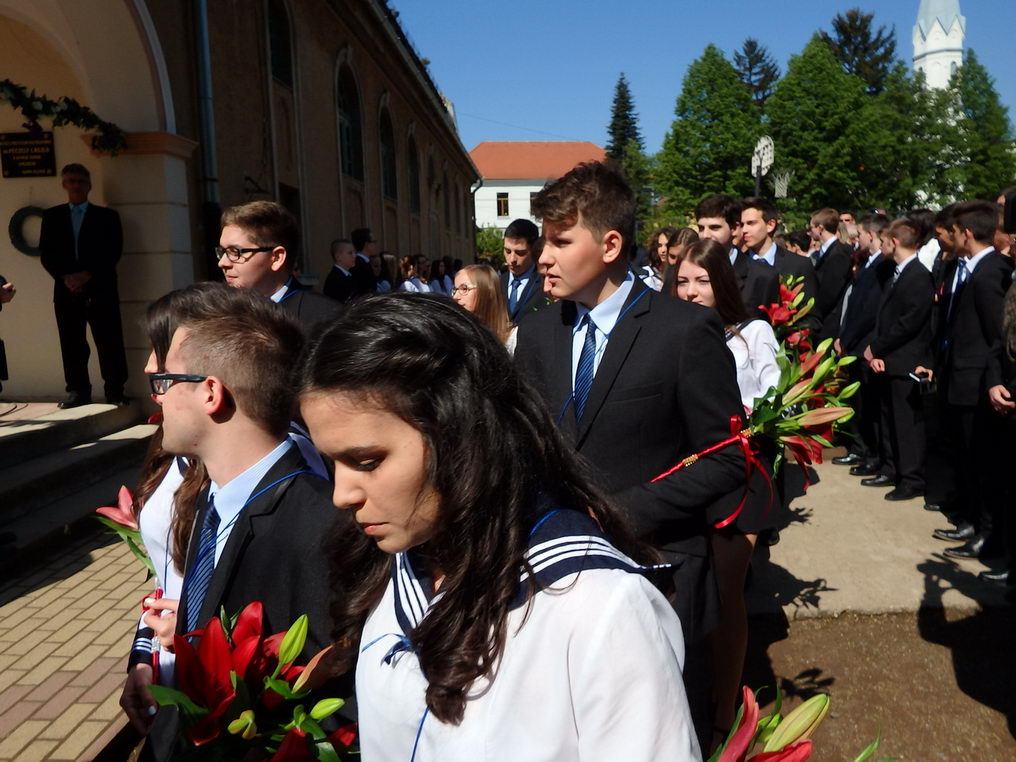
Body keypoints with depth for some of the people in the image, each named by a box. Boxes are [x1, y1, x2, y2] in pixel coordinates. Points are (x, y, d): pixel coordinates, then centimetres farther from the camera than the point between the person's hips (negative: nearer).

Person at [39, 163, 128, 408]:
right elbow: (45, 253, 8)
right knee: (72, 344, 1)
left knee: (109, 343, -4)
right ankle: (78, 391, 9)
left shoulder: (107, 216, 10)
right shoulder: (52, 216, 15)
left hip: (100, 290, -2)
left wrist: (88, 275, -11)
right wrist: (65, 277, -9)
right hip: (66, 290, 2)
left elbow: (113, 252, 0)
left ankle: (115, 392, 1)